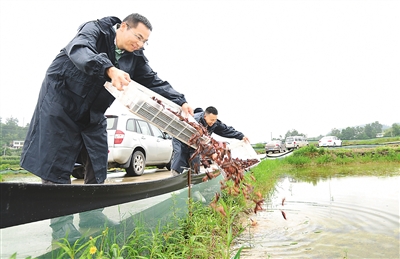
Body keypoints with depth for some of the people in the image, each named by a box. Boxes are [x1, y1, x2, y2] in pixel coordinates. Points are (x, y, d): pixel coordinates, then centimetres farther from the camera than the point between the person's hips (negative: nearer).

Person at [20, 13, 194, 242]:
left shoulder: (136, 57, 1)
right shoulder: (95, 29, -14)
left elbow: (154, 82, -6)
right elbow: (78, 49, -34)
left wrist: (181, 102, -21)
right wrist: (110, 69, -52)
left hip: (92, 114, 6)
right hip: (61, 99, -5)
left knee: (97, 170, 4)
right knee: (55, 166, -5)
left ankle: (92, 223, 16)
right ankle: (60, 227, 4)